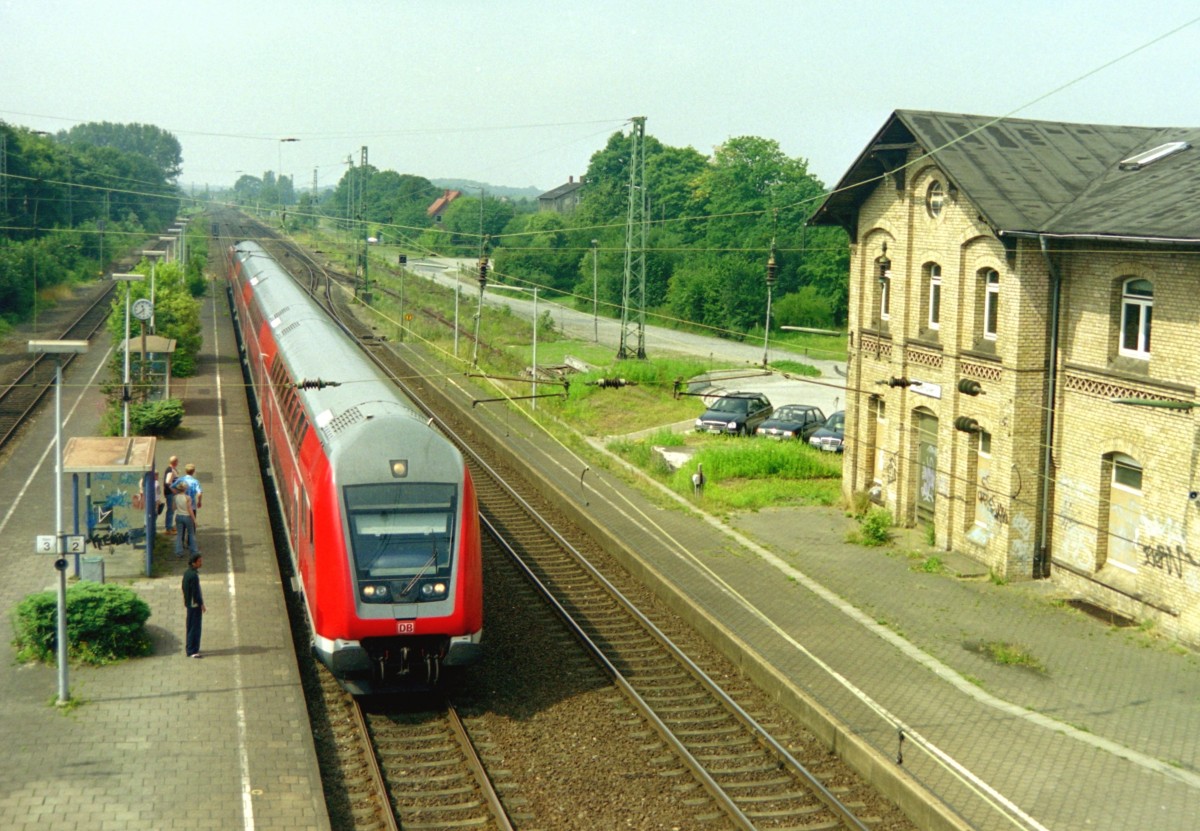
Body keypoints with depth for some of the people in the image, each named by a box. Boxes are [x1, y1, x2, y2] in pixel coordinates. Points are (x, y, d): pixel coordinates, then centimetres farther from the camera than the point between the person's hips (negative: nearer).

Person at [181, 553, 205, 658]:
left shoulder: (187, 573, 8)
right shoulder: (194, 575, -22)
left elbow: (184, 588, 17)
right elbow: (196, 592, -21)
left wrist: (185, 601, 24)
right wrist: (202, 604, -14)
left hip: (189, 603, 10)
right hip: (195, 604, -10)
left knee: (191, 626, 19)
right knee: (195, 627, -5)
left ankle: (188, 648, 29)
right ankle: (192, 651, -4)